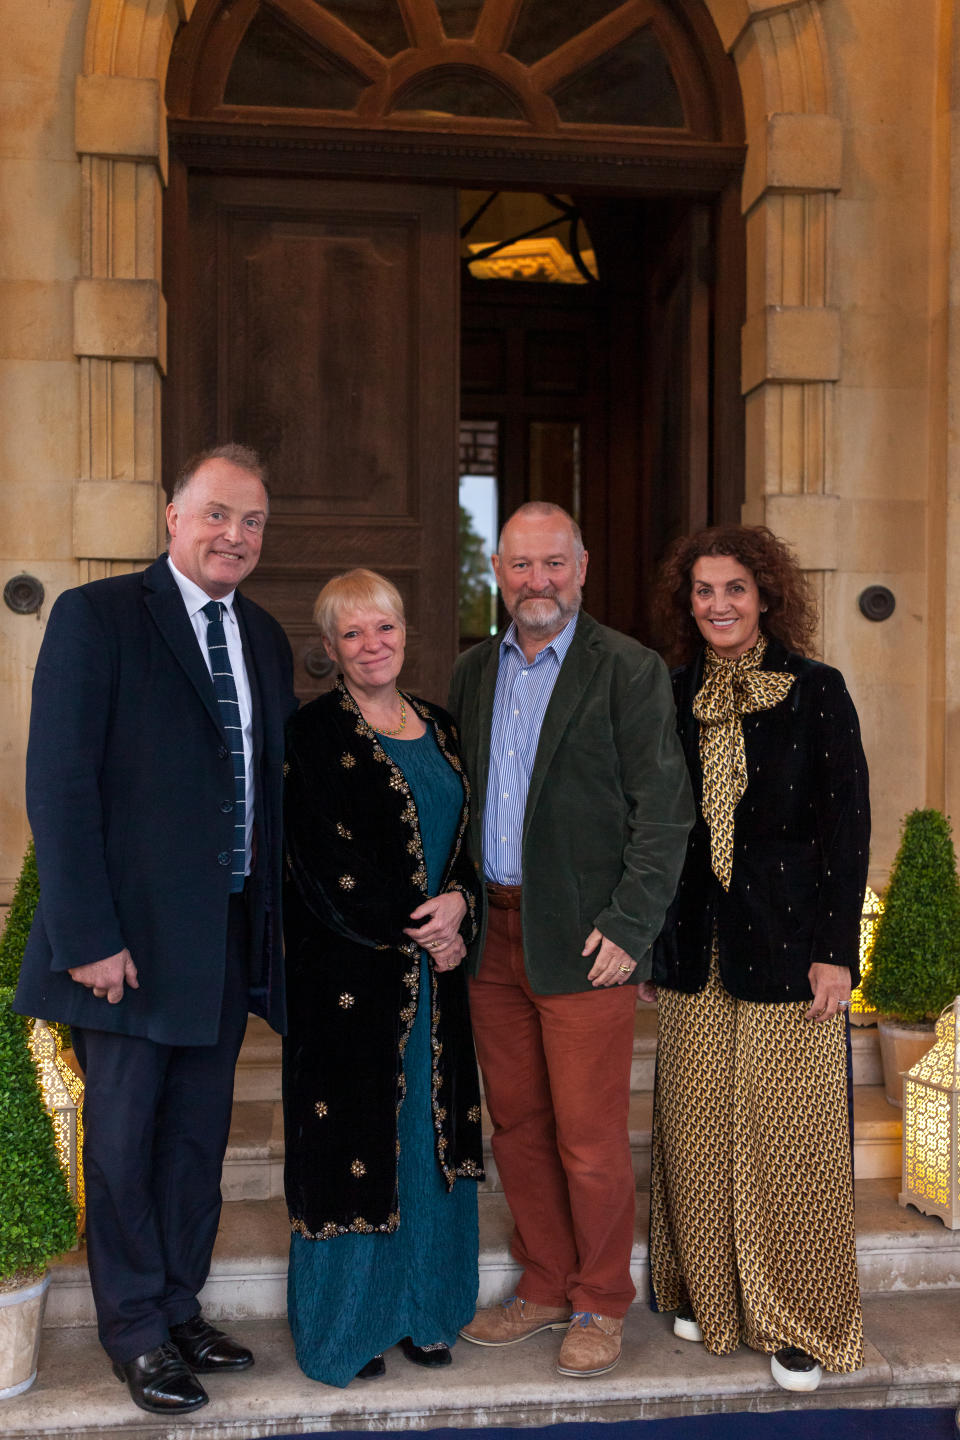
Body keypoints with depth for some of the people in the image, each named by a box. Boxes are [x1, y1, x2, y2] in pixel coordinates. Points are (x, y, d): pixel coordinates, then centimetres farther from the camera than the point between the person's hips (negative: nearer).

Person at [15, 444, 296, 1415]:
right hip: (131, 935, -6)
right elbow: (59, 784, -13)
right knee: (122, 1137, 9)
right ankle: (136, 1332, 27)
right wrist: (86, 936, -17)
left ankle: (180, 1307, 34)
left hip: (230, 936, 6)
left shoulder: (264, 638, 11)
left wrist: (273, 913, 8)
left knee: (198, 1134, 16)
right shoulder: (96, 616, -8)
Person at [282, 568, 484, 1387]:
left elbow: (472, 840, 12)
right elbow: (325, 870, -13)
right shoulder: (314, 736, -7)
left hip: (438, 971, 6)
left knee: (432, 1136, 12)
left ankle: (422, 1307, 28)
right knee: (356, 1136, 3)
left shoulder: (439, 729, 11)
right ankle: (346, 1323, 20)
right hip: (352, 975, -5)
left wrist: (458, 901, -9)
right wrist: (417, 929, -13)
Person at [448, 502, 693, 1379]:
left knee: (590, 1138, 3)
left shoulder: (629, 671, -6)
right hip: (493, 935, 6)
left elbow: (664, 812, -9)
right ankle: (545, 1288, 32)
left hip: (584, 942, -5)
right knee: (517, 1125, 14)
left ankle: (601, 1305, 24)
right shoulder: (474, 671, 11)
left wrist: (628, 927, -14)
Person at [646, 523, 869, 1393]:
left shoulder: (816, 693, -4)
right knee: (698, 1131, 11)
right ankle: (711, 1294, 29)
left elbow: (846, 825, -5)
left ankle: (801, 1321, 19)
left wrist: (834, 951, -10)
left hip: (787, 944, -4)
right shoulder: (674, 699, 7)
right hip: (696, 952, 4)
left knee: (788, 1136, 3)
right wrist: (651, 940, 8)